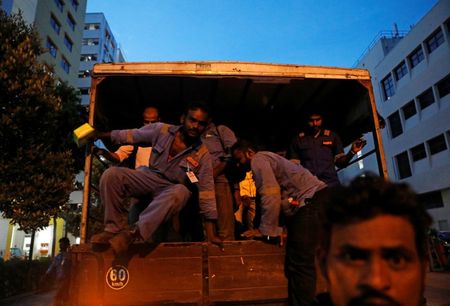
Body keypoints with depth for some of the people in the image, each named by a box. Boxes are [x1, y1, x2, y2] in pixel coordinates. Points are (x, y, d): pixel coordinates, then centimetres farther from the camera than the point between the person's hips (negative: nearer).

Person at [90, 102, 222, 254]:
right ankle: (115, 228, -12)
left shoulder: (203, 155, -15)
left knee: (181, 192, -40)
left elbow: (207, 192, -17)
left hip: (173, 189, -3)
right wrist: (99, 134, 10)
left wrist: (211, 234, -20)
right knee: (111, 174, -19)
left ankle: (133, 232, -32)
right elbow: (130, 135, 5)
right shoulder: (161, 130, -9)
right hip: (150, 178, 3)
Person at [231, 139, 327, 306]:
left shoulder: (258, 159, -2)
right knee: (298, 263, 9)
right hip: (311, 203, 10)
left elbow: (271, 195, -14)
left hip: (311, 201, -10)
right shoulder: (266, 160, 27)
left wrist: (265, 230, -7)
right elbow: (279, 196, 23)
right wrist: (276, 229, 20)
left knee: (299, 264, -12)